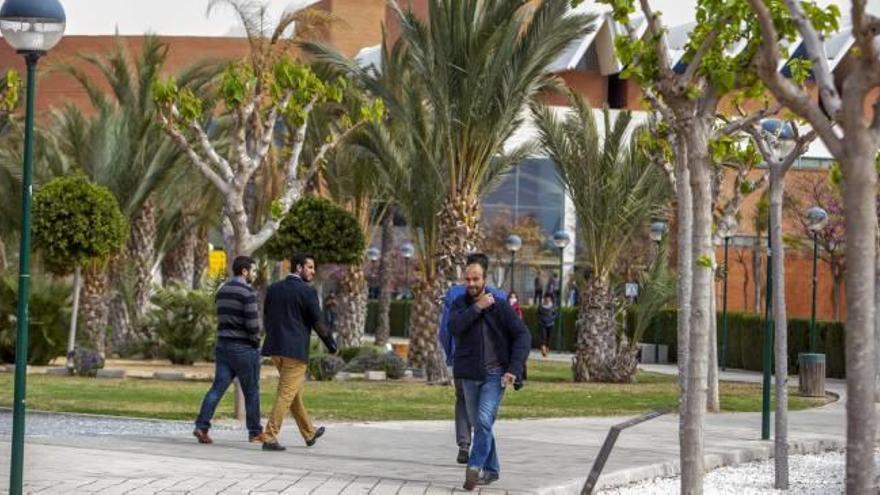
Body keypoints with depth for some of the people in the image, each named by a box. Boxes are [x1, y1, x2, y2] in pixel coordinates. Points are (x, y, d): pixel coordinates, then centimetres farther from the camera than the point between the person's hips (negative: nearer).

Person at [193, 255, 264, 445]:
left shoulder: (221, 292, 11)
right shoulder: (247, 292, -14)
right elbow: (252, 323, -20)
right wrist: (255, 339, -1)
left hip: (223, 344, 6)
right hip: (244, 347, -6)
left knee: (218, 387, 2)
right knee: (251, 391, 7)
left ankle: (201, 426, -12)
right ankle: (255, 432, 15)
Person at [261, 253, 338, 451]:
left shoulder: (273, 288, 10)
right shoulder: (307, 291, -10)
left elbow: (266, 318, 13)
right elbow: (317, 322, -8)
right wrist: (331, 344, 4)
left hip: (275, 348, 8)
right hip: (295, 349, -8)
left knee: (294, 391, 20)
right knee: (286, 394, -3)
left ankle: (309, 433, 33)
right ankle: (269, 438, -8)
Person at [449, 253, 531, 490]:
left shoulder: (500, 306, -6)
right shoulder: (460, 304, 4)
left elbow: (522, 335, -8)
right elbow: (454, 327, -15)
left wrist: (514, 369, -17)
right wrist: (477, 308, -21)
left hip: (495, 375, -4)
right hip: (469, 375, 4)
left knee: (484, 421, -19)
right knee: (478, 424, 11)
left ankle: (475, 467, -22)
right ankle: (491, 470, 22)